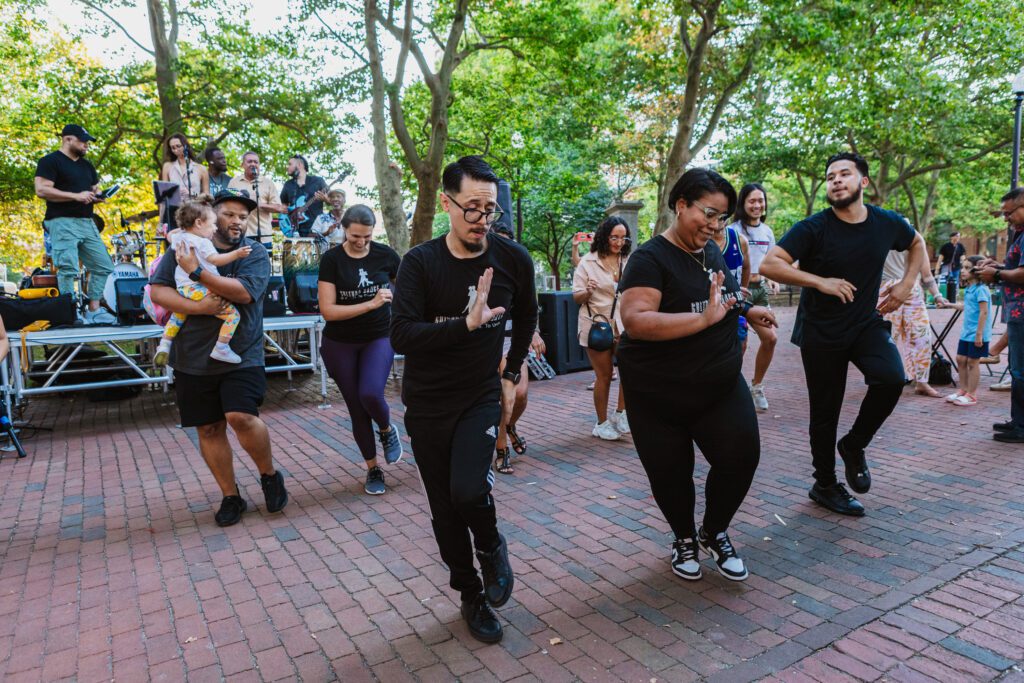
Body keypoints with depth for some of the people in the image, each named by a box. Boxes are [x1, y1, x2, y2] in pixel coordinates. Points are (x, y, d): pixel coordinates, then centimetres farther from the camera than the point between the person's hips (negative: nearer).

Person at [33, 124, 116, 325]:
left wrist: (97, 196, 3)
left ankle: (93, 311, 13)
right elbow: (41, 190, -13)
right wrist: (76, 196, -18)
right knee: (68, 269, -14)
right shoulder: (50, 161, -2)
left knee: (104, 267, 5)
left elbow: (95, 189, 28)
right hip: (63, 223, -8)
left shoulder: (87, 165, 22)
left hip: (87, 223, 8)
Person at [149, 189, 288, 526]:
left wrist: (196, 272, -20)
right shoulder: (184, 249, 6)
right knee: (209, 429, 7)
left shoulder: (255, 253, -1)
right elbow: (158, 292, -4)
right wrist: (199, 307, -19)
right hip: (194, 358, 3)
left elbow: (244, 291, -18)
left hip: (242, 355, -3)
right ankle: (231, 496, 22)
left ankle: (270, 475, 7)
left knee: (242, 417, -19)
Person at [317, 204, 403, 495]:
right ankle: (373, 468, 23)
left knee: (371, 394, -24)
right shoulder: (331, 259, -10)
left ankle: (387, 430, 10)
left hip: (379, 338, 0)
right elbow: (328, 310, -16)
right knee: (357, 409, 5)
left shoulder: (385, 255, -6)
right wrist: (371, 304, -22)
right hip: (340, 345, 0)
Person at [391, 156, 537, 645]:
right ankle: (471, 595, 33)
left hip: (482, 397, 0)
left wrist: (512, 373, 11)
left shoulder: (513, 259, -6)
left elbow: (526, 316, 13)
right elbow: (401, 335, -22)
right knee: (445, 511, 9)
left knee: (468, 490, -22)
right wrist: (466, 325, -33)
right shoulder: (420, 262, -13)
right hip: (428, 404, 0)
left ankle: (491, 546, 14)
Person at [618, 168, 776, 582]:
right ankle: (684, 538, 37)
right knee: (670, 473, 7)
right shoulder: (651, 258, -17)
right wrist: (705, 318, -33)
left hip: (720, 385, 6)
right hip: (659, 393, -5)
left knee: (741, 453, -7)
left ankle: (714, 533, 20)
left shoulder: (711, 251, 7)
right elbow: (635, 321, -32)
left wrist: (745, 311, 13)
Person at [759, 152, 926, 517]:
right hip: (821, 333, -3)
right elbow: (769, 264, -24)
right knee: (825, 413, 5)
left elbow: (917, 244, 21)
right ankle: (825, 486, 27)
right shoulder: (814, 228, -13)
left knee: (891, 378, -25)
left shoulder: (887, 223, -1)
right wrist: (821, 281, -28)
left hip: (867, 323, 3)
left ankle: (854, 445, 4)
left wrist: (906, 284, 6)